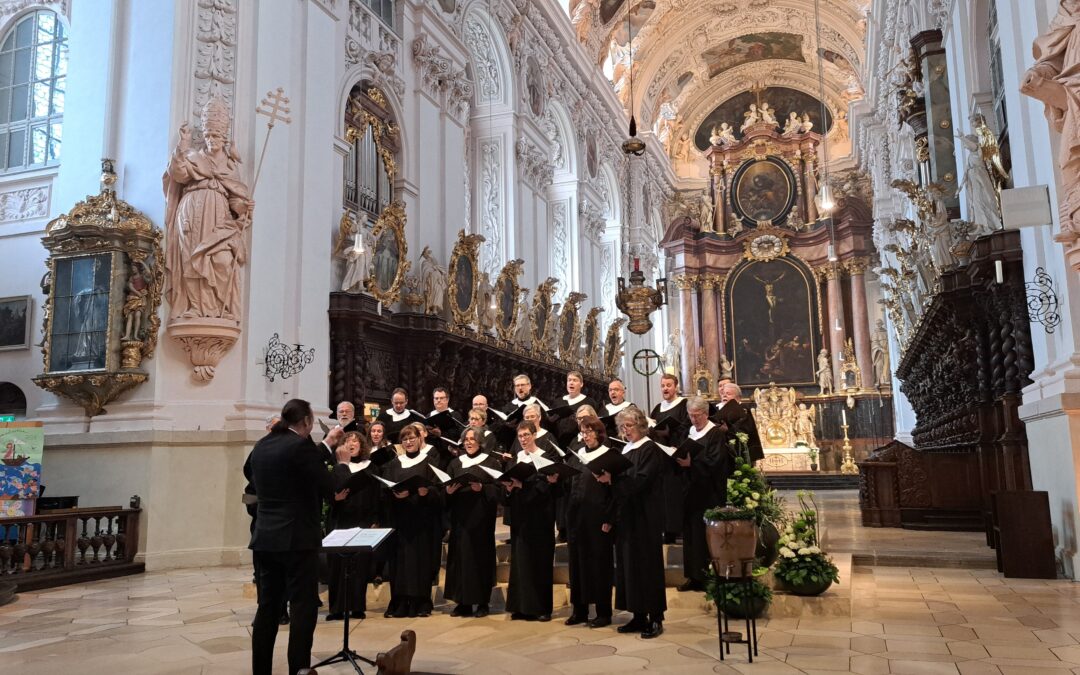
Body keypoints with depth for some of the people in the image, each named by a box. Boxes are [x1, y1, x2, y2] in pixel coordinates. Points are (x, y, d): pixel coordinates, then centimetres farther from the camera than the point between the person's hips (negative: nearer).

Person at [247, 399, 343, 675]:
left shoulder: (261, 446, 8)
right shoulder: (302, 445, -14)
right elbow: (326, 486, -10)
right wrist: (324, 452, 7)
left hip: (266, 537, 7)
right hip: (297, 537, -7)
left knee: (268, 606, 13)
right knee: (304, 607, 0)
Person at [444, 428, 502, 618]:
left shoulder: (491, 462, 4)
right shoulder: (456, 463, 16)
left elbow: (497, 488, -4)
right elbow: (445, 486, 13)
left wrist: (481, 488, -20)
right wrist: (448, 490, -8)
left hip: (481, 517, -4)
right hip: (460, 517, 4)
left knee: (480, 557, -2)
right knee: (460, 557, 2)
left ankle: (482, 602, 6)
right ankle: (463, 602, 9)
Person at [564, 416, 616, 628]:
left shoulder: (608, 456, -5)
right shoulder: (576, 456, 13)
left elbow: (615, 489, -10)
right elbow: (567, 485, 13)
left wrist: (609, 519, -15)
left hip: (597, 518, -6)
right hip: (576, 516, 6)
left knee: (599, 562, 1)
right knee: (577, 561, 9)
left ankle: (604, 612, 11)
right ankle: (579, 610, 19)